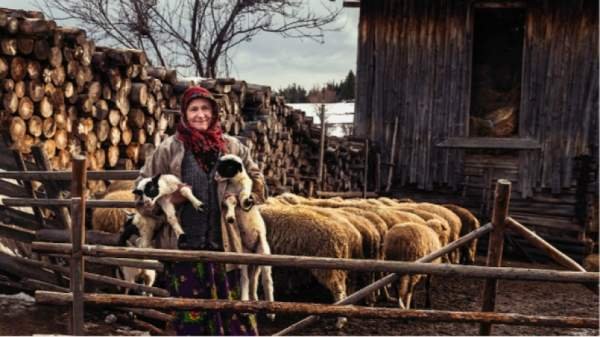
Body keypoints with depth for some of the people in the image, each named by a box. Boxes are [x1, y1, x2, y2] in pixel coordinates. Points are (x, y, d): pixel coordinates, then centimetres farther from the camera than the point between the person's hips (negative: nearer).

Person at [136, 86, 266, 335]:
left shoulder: (231, 146, 5)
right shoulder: (170, 148, -1)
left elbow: (256, 178, 18)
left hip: (224, 241, 2)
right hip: (184, 242, -1)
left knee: (232, 300, 6)